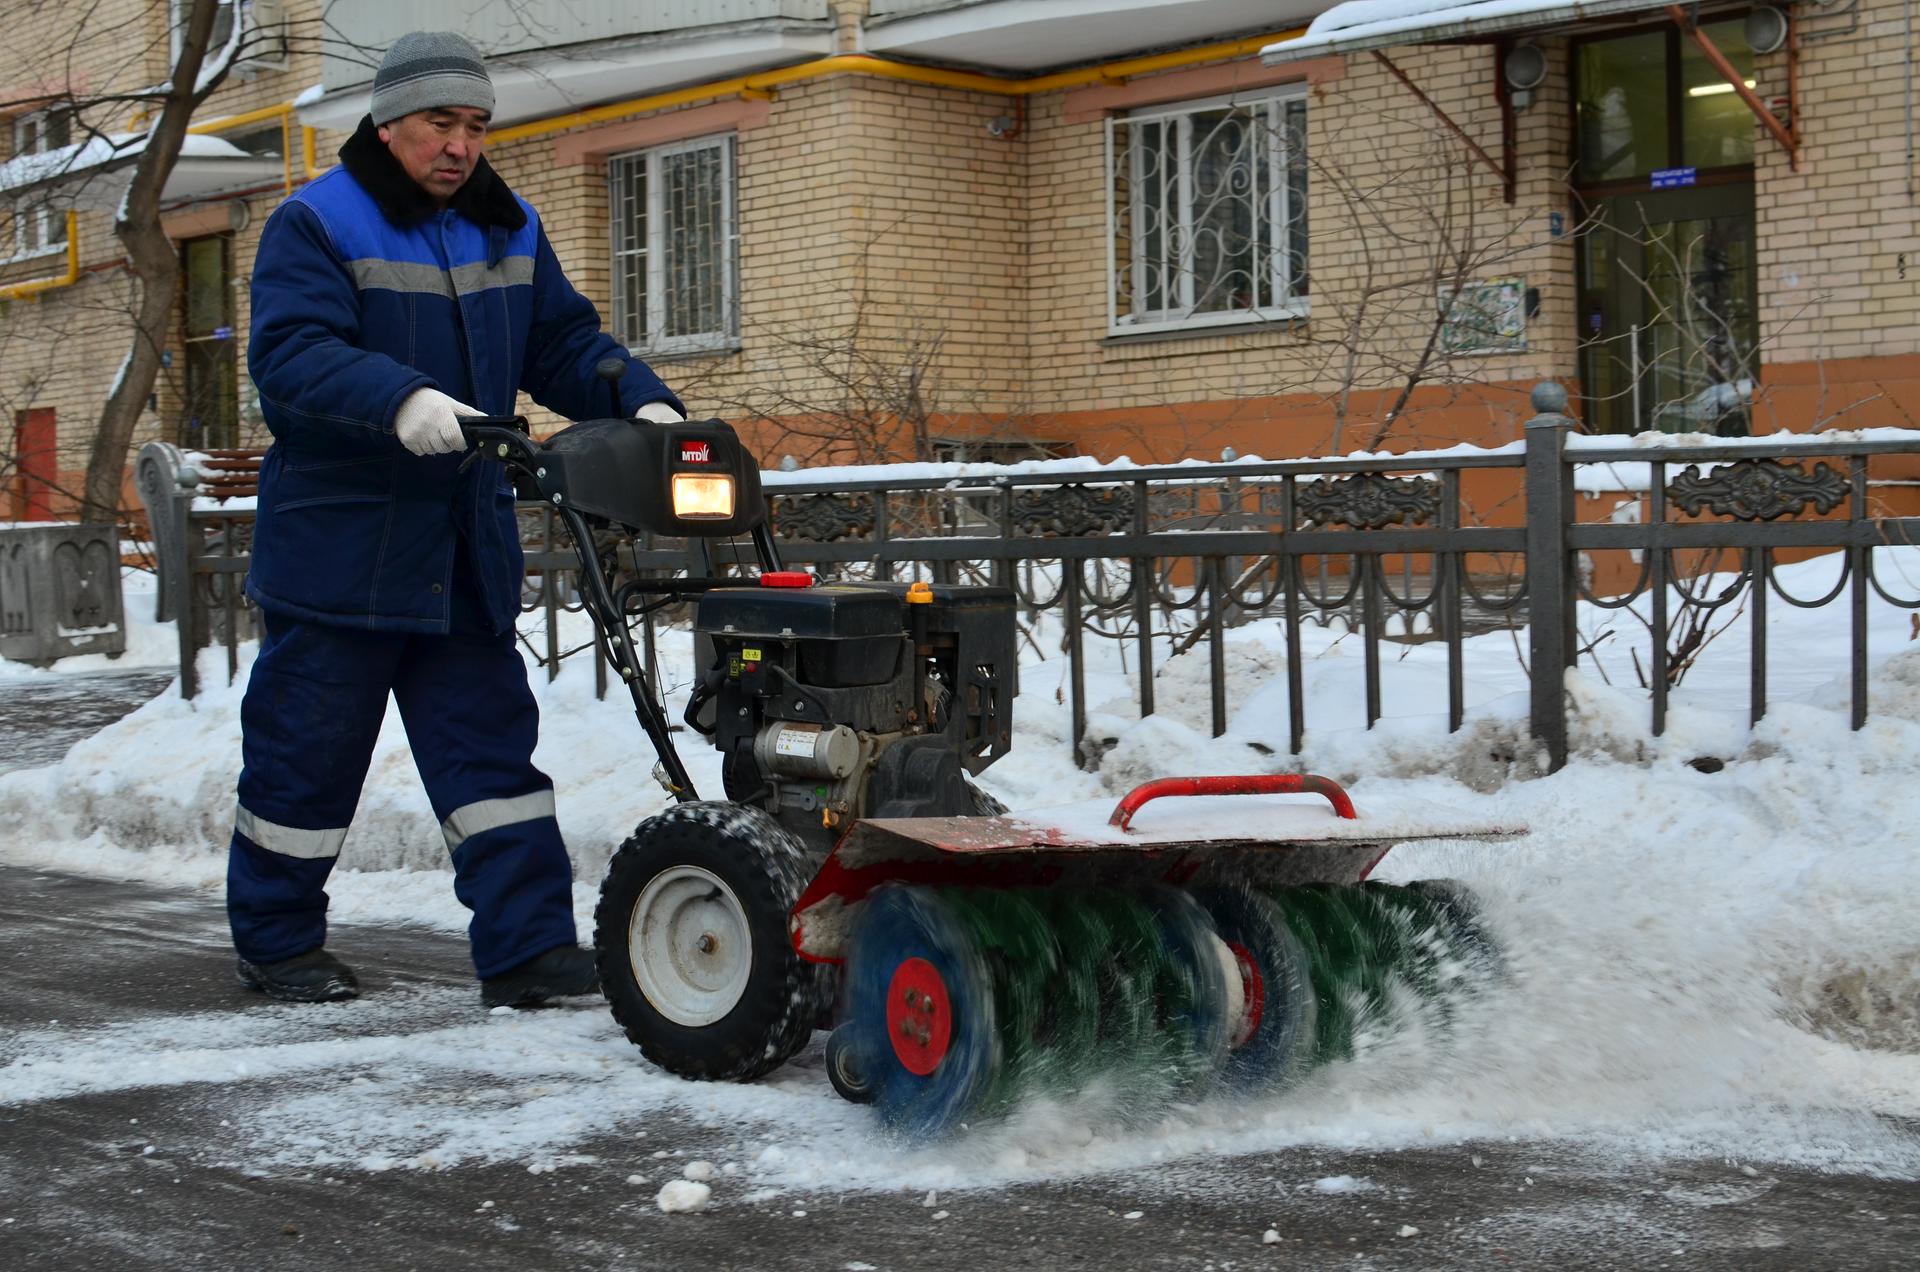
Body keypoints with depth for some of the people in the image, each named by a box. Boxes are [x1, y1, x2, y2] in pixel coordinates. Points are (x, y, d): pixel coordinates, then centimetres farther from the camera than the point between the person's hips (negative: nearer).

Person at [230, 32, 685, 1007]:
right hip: (337, 548, -5)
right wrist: (400, 400, -38)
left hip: (467, 550, 6)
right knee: (306, 750, 4)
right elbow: (289, 356, -22)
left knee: (491, 743, 3)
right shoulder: (315, 225, -8)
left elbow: (565, 343, 12)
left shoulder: (509, 231, 13)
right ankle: (276, 942, 19)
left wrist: (642, 401, -8)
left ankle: (527, 946, 4)